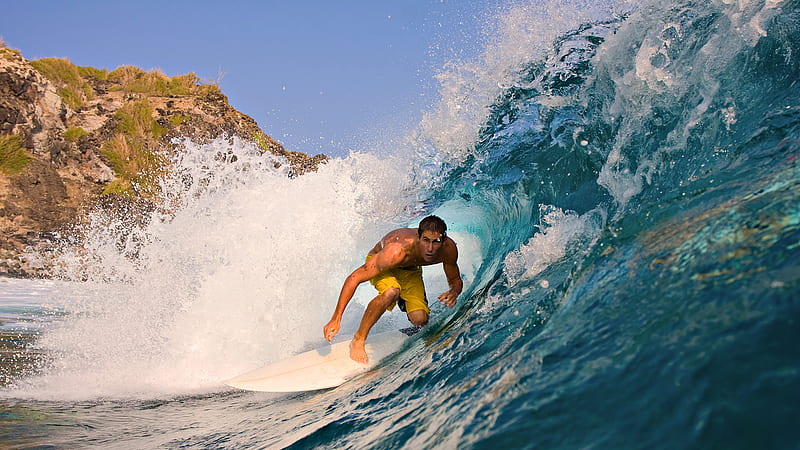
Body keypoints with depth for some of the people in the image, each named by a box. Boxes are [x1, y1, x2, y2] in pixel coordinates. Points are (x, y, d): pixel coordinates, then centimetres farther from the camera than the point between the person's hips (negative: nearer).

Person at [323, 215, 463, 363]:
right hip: (380, 265, -4)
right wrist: (336, 318, -41)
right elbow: (353, 278, -38)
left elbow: (456, 280, -9)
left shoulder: (449, 248, -29)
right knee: (391, 292, -38)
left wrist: (454, 292, -34)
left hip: (410, 270, 4)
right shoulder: (397, 251, -42)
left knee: (420, 319, -17)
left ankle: (404, 303, 21)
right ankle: (358, 340, -18)